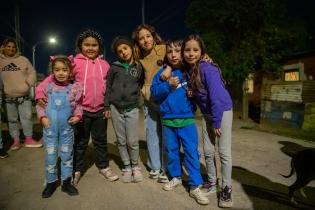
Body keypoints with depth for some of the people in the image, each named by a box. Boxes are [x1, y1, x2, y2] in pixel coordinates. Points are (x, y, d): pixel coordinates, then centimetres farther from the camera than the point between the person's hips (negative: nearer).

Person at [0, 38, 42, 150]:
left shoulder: (23, 59, 2)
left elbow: (32, 73, 5)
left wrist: (28, 83, -8)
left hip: (24, 95, -1)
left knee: (27, 117, 5)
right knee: (12, 120, 10)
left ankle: (29, 139, 17)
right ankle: (16, 140, 23)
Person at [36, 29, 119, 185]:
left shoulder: (104, 64, 4)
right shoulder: (75, 62, -7)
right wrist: (40, 91, -20)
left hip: (100, 110, 3)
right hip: (82, 110, -3)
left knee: (101, 140, 17)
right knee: (80, 142, 12)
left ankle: (104, 166, 34)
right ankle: (76, 170, 30)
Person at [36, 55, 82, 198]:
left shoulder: (74, 88, -6)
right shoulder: (48, 87, -3)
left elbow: (78, 105, 5)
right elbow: (40, 104, 6)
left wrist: (77, 116, -11)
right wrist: (42, 117, -8)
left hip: (67, 128, 0)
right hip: (50, 127, 0)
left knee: (67, 154, 12)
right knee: (50, 155, 9)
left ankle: (66, 182, 28)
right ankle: (51, 182, 29)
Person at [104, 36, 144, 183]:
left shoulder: (138, 67, 4)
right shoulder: (114, 67, 3)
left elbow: (141, 84, 15)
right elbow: (108, 87, 5)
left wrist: (136, 94, 0)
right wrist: (107, 106, 2)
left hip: (132, 109, -1)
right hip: (116, 108, 1)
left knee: (133, 141, -1)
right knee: (121, 141, 8)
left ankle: (135, 166, 21)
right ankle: (127, 167, 24)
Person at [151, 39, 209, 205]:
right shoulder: (162, 72, 2)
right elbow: (154, 92, -5)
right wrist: (168, 85, -19)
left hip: (187, 119, -1)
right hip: (168, 120, 2)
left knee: (191, 152, 0)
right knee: (171, 151, 14)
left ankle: (195, 186, 13)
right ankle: (176, 177, 36)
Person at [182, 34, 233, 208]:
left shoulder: (208, 69, -23)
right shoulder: (189, 70, -1)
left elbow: (216, 97, -24)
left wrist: (216, 123, -19)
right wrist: (190, 93, -10)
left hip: (222, 111, -7)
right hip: (207, 114, 7)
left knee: (224, 152, -1)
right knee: (208, 151, 11)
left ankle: (226, 189, 16)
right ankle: (212, 183, 29)